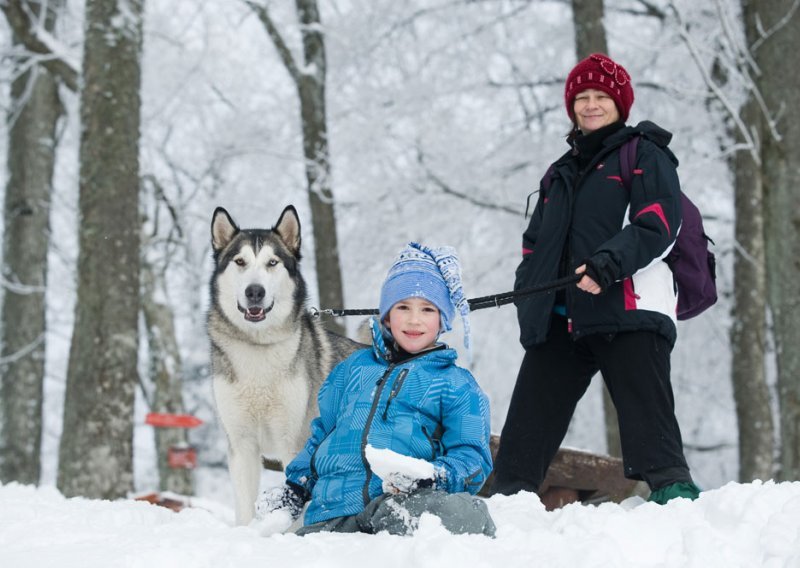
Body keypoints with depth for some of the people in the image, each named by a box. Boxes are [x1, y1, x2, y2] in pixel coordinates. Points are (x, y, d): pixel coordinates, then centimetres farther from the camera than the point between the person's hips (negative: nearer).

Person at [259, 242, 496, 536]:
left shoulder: (456, 384, 16)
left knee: (461, 511, -40)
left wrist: (432, 478, -14)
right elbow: (322, 433, 35)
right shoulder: (354, 367, 28)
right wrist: (295, 487, 22)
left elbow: (472, 457, 7)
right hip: (334, 511, 3)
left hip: (405, 501, -3)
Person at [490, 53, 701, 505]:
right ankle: (509, 494, 9)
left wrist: (609, 262, -22)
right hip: (560, 317, 7)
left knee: (646, 410, -13)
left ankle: (673, 490, -13)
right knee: (530, 413, 4)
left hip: (629, 311, -6)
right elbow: (536, 242, 29)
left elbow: (658, 224, -8)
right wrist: (528, 291, 11)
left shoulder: (645, 156, 6)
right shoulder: (561, 173, 27)